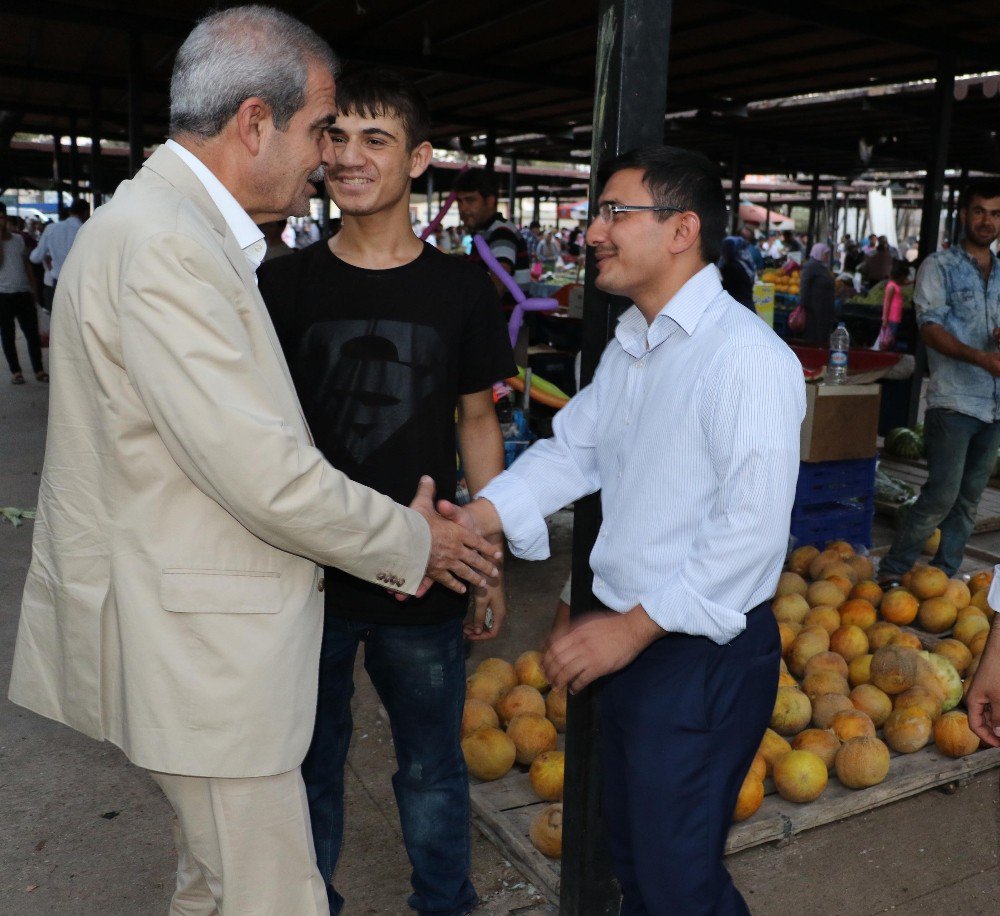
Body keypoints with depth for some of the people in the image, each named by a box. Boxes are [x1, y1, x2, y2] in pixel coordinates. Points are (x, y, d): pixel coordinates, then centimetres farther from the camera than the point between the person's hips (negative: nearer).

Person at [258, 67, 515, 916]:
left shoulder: (459, 288, -1)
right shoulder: (286, 284, -2)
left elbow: (477, 420, 5)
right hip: (306, 576, 0)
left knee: (432, 767, 15)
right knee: (309, 763, 16)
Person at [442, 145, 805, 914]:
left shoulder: (748, 357, -20)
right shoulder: (628, 345, 9)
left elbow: (752, 528, -24)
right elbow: (571, 448, 6)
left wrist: (633, 628, -21)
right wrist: (476, 518, -10)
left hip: (705, 654, -8)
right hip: (628, 642, 8)